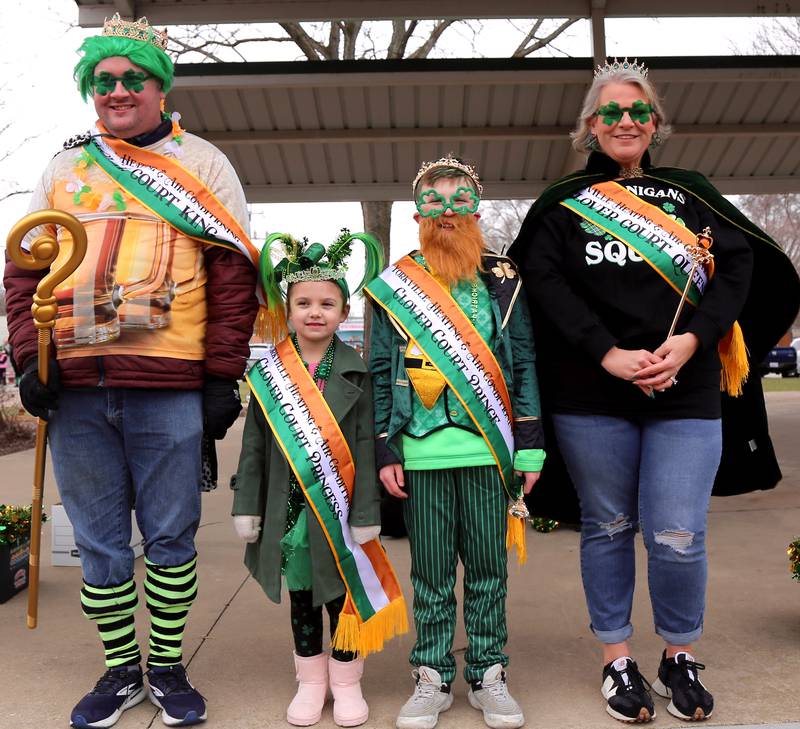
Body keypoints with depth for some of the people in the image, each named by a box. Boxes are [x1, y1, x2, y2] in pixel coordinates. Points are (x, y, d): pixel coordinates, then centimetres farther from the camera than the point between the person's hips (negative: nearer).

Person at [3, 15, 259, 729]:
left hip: (169, 387, -3)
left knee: (170, 537, 6)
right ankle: (121, 669, 26)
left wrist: (222, 374, -6)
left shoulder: (202, 163, 8)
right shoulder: (64, 167, 17)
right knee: (99, 543, 10)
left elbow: (233, 273, 1)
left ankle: (168, 666, 23)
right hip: (74, 388, 3)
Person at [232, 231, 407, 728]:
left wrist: (366, 513, -9)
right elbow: (254, 446, 3)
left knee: (341, 592, 10)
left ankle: (346, 680, 28)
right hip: (289, 508, 2)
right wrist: (248, 507, 1)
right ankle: (311, 681, 31)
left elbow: (365, 446, -6)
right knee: (300, 595, 14)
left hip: (339, 507, -2)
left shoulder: (355, 372, -4)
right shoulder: (267, 373, 1)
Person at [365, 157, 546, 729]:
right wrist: (385, 452, 0)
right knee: (431, 572, 9)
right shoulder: (393, 287, 8)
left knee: (488, 568, 9)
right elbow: (382, 374, 6)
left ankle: (488, 675, 24)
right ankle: (433, 677, 24)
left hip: (488, 447, 0)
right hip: (421, 451, 0)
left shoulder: (503, 281, 7)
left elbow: (525, 364, 5)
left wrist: (530, 447, 0)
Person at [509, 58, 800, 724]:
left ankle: (681, 659, 24)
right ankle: (618, 661, 26)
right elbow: (544, 282, -5)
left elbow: (739, 266, 3)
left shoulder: (691, 193, 13)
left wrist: (693, 339, -13)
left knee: (678, 537, -1)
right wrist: (608, 353, -16)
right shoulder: (563, 204, 8)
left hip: (686, 396, 1)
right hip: (590, 396, 0)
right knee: (608, 527, 9)